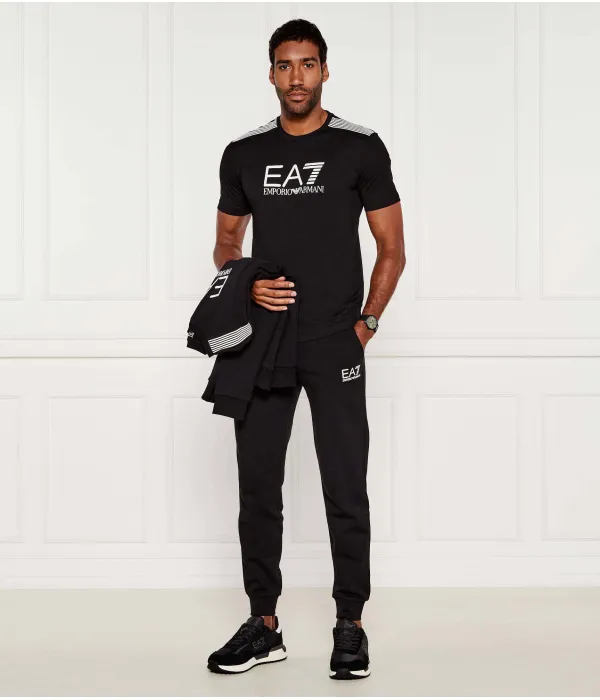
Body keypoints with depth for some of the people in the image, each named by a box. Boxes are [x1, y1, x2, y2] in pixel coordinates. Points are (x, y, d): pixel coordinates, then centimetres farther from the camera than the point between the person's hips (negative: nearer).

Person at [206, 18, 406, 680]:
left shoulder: (360, 148, 0)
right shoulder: (243, 154, 8)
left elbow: (391, 248, 3)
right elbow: (226, 244, 15)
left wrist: (365, 323, -5)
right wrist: (248, 286, -6)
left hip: (335, 346, -3)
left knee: (346, 489, -2)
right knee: (257, 487, 6)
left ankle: (350, 626, 10)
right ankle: (264, 625, 17)